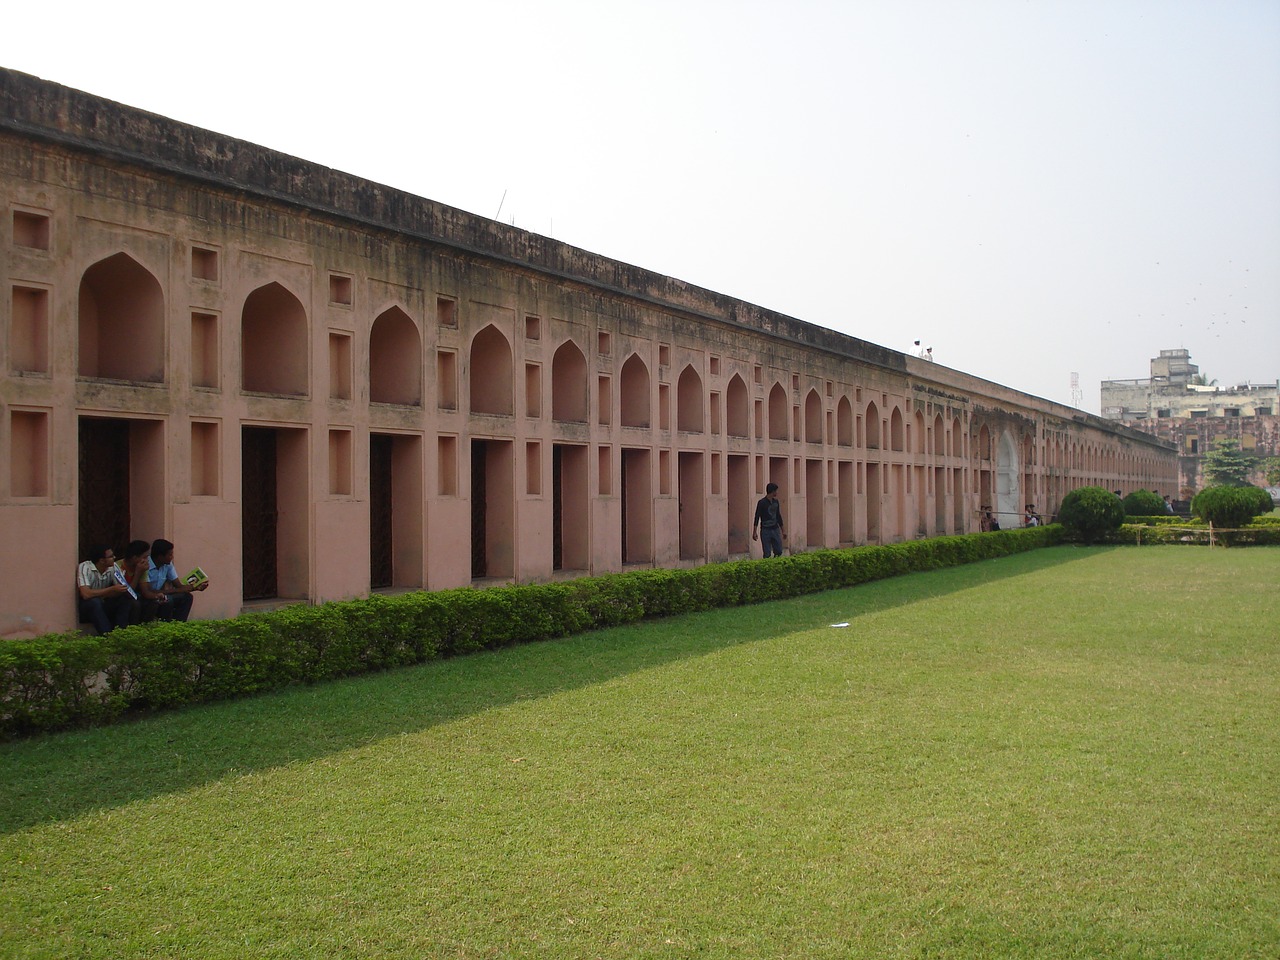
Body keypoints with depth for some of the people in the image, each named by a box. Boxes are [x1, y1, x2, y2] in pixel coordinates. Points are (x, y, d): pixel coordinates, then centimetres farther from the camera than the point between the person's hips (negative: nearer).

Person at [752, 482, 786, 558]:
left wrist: (783, 531, 19)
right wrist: (754, 532, -13)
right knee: (767, 554, -4)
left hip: (775, 529, 6)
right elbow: (757, 517, -8)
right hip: (765, 531, -6)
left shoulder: (776, 502, 11)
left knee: (779, 552, 2)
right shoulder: (762, 502, -8)